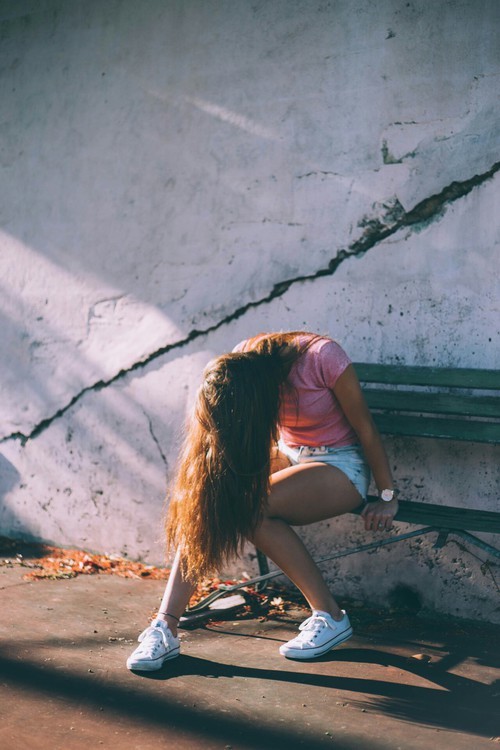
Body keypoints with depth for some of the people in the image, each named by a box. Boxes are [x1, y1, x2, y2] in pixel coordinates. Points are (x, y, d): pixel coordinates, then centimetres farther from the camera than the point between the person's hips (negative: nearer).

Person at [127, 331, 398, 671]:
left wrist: (388, 496, -7)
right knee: (206, 499, -21)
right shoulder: (242, 362, -15)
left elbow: (366, 427, -14)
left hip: (340, 465, -5)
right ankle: (165, 627, -20)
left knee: (255, 507, -30)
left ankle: (330, 617, -15)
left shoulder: (323, 357, -29)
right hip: (287, 453, 5)